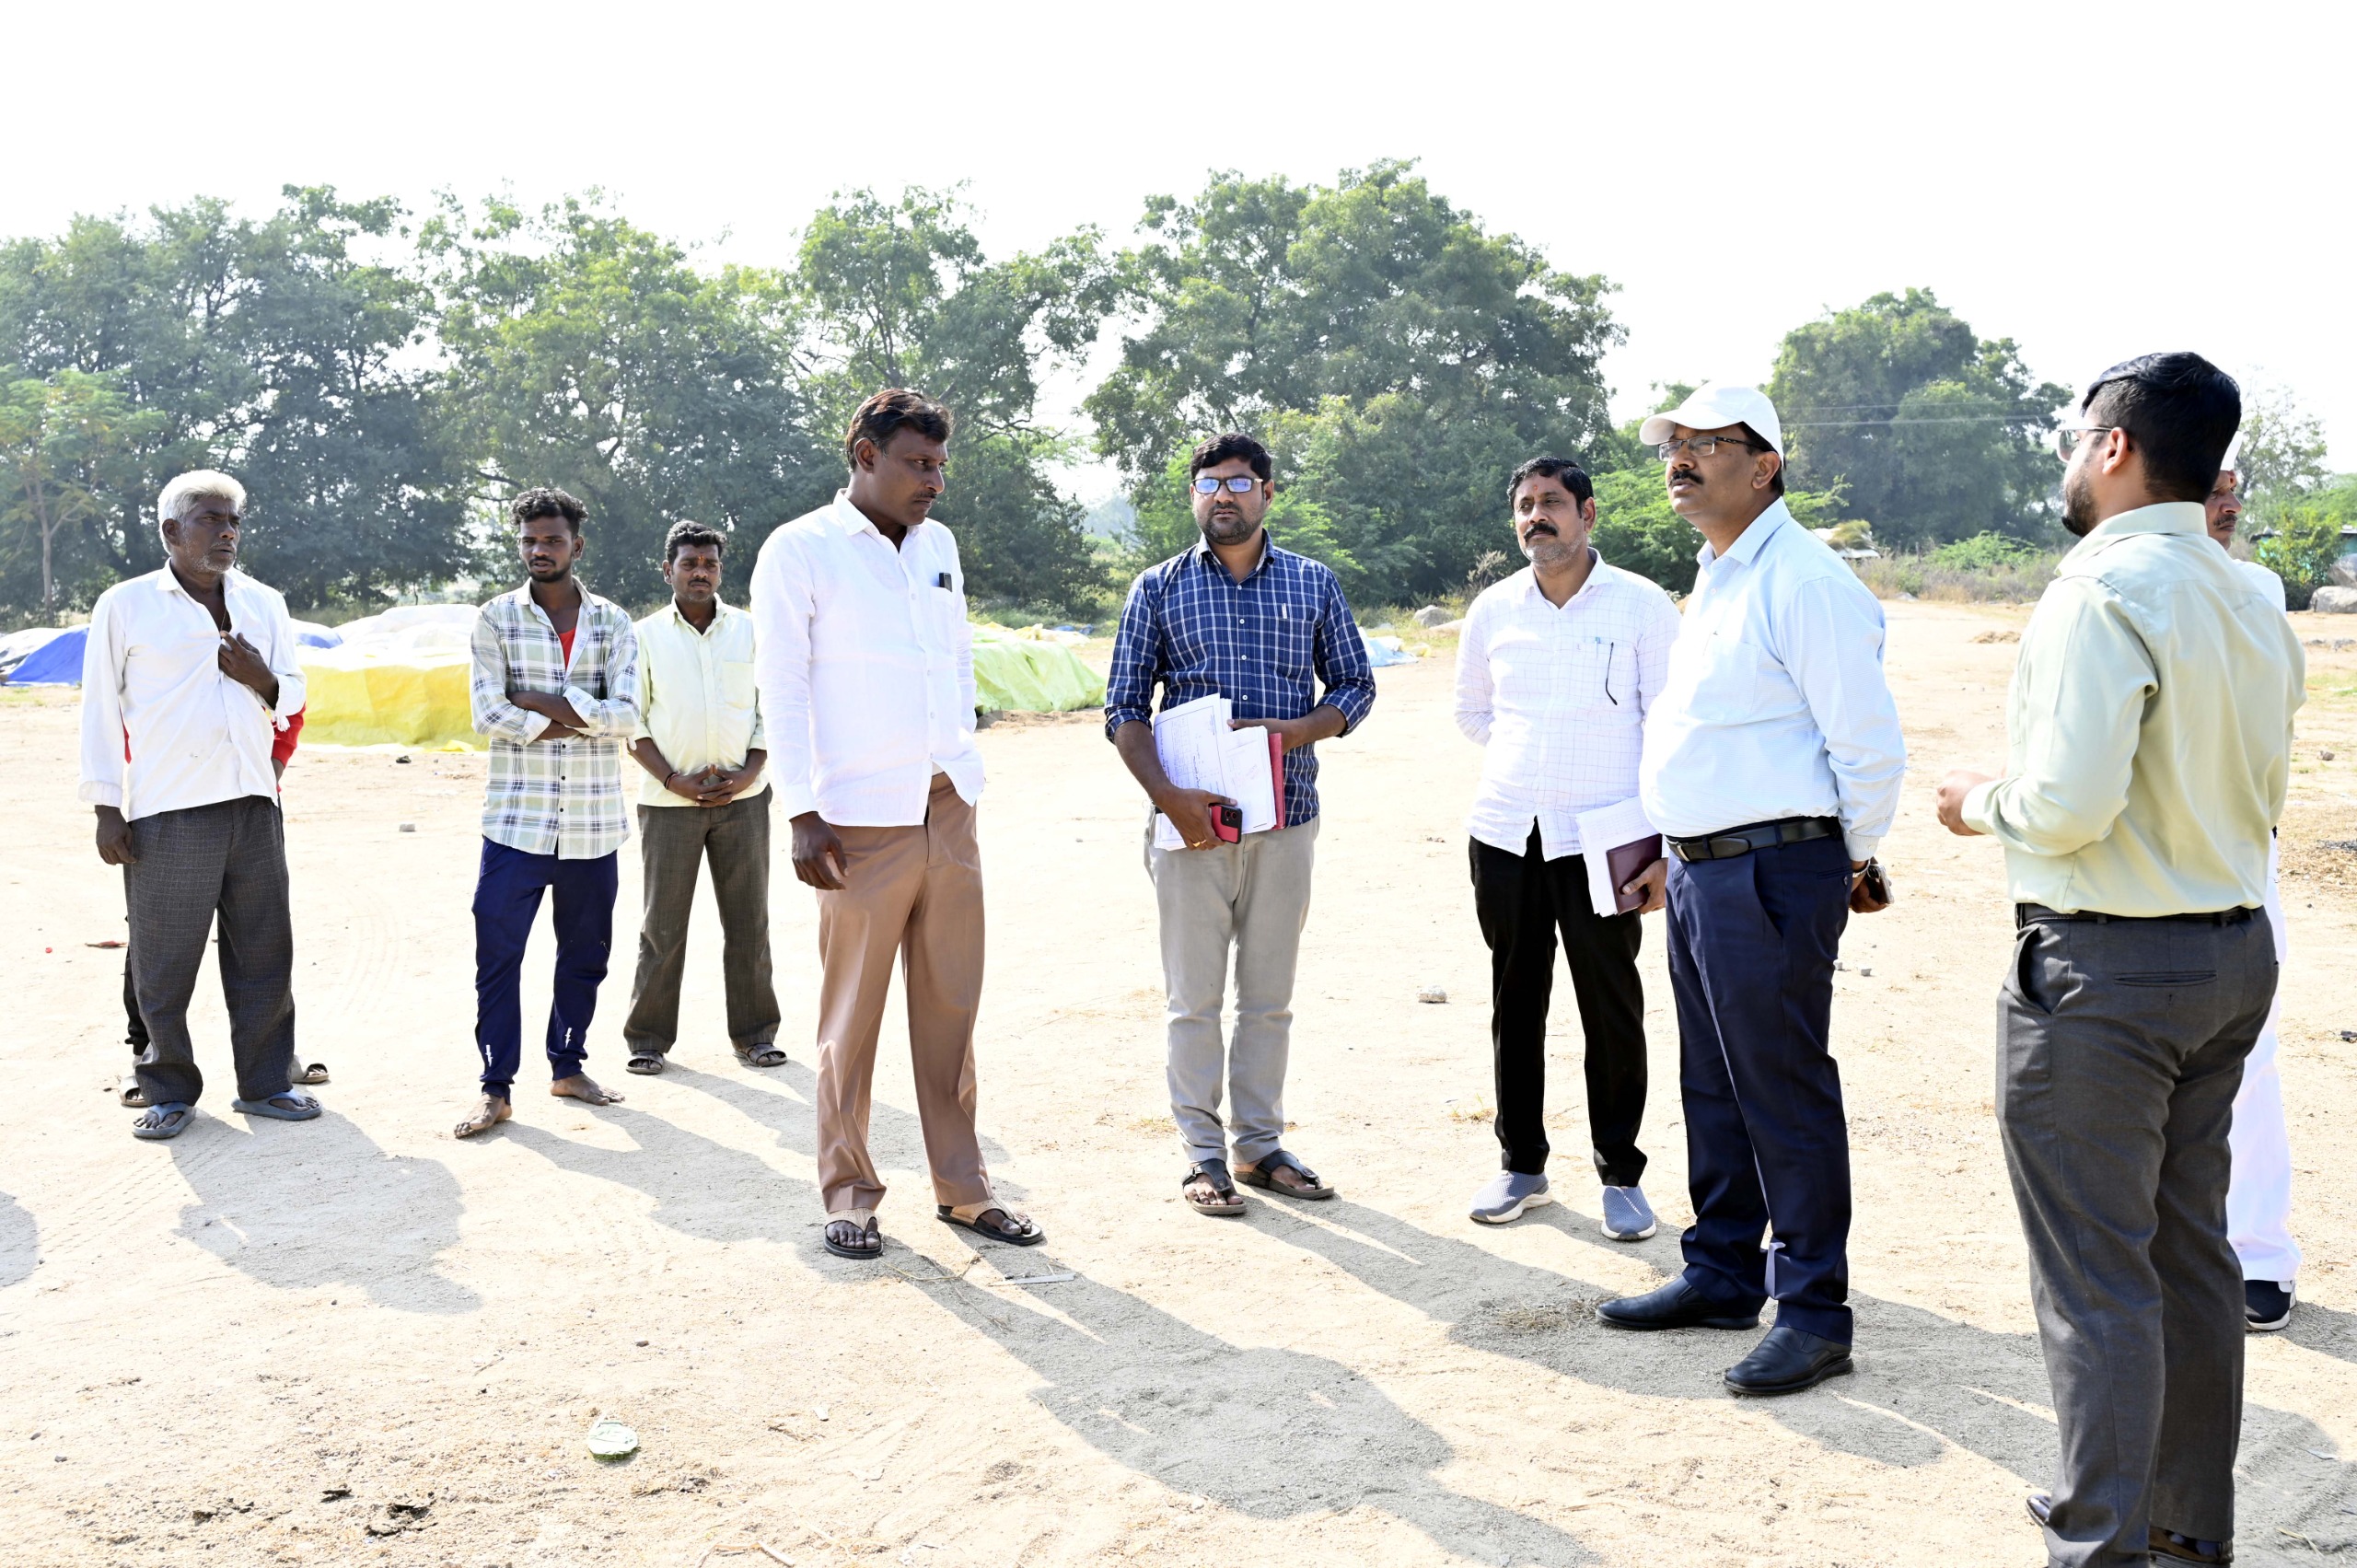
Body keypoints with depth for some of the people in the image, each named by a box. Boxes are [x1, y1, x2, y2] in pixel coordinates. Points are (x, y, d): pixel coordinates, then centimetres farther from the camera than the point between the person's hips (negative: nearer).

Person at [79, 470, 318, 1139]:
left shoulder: (264, 604, 13)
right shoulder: (125, 605, 2)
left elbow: (292, 698, 20)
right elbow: (101, 710, 2)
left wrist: (263, 679, -4)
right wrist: (106, 808, -2)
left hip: (252, 803, 4)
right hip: (165, 812, -4)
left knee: (264, 951, 6)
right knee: (163, 960, 1)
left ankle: (265, 1082, 16)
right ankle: (169, 1092, 14)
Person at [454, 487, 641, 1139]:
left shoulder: (613, 624, 6)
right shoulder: (496, 619, 2)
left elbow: (626, 715, -7)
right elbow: (488, 715, -8)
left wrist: (541, 703, -12)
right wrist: (579, 719, -10)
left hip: (594, 822, 2)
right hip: (516, 818, -2)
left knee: (586, 953, 11)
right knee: (497, 952, -2)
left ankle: (568, 1066, 28)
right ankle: (496, 1088, 7)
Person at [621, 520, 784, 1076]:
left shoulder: (749, 630, 7)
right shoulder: (645, 636, 3)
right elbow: (632, 724, 2)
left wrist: (748, 774, -6)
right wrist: (675, 781, -9)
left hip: (742, 797, 1)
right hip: (669, 800, -1)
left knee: (748, 920, 4)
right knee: (663, 923, 2)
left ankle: (754, 1034, 14)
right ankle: (648, 1038, 13)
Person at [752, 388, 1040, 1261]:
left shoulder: (938, 545, 13)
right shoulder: (800, 552, -4)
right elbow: (781, 690, -7)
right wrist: (802, 815, -12)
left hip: (950, 812, 5)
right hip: (861, 822, -5)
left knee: (951, 1007, 9)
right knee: (852, 1018, 3)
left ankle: (961, 1187, 18)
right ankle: (849, 1195, 16)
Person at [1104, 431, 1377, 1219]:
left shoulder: (1314, 584, 7)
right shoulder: (1159, 589, 4)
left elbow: (1355, 686, 12)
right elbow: (1124, 709, 1)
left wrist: (1302, 728, -9)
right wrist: (1167, 794, -14)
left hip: (1286, 820, 2)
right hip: (1191, 822, -1)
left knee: (1269, 996, 10)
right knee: (1195, 997, 3)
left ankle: (1260, 1142, 22)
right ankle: (1204, 1155, 14)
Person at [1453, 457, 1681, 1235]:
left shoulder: (1641, 606, -1)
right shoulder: (1493, 609, 8)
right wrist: (1530, 759, 10)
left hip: (1601, 838, -3)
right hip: (1505, 833, 3)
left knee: (1612, 1006, 2)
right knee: (1515, 1002, 10)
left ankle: (1621, 1174, 15)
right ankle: (1520, 1163, 23)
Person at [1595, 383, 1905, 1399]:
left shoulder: (1802, 581, -15)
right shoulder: (1714, 581, 16)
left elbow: (1869, 743, -16)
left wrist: (1858, 865, -4)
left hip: (1772, 874, -10)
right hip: (1699, 872, 10)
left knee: (1785, 1094, -2)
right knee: (1713, 1086, 17)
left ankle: (1814, 1312, 10)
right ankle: (1724, 1274, 31)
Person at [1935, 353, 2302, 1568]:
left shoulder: (2104, 591, -18)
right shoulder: (2252, 607, 9)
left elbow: (2068, 802, -24)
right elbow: (2258, 795, 14)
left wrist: (1980, 804, -5)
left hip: (2103, 966, -9)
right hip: (2232, 950, 9)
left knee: (2094, 1276, 0)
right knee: (2190, 1252, 17)